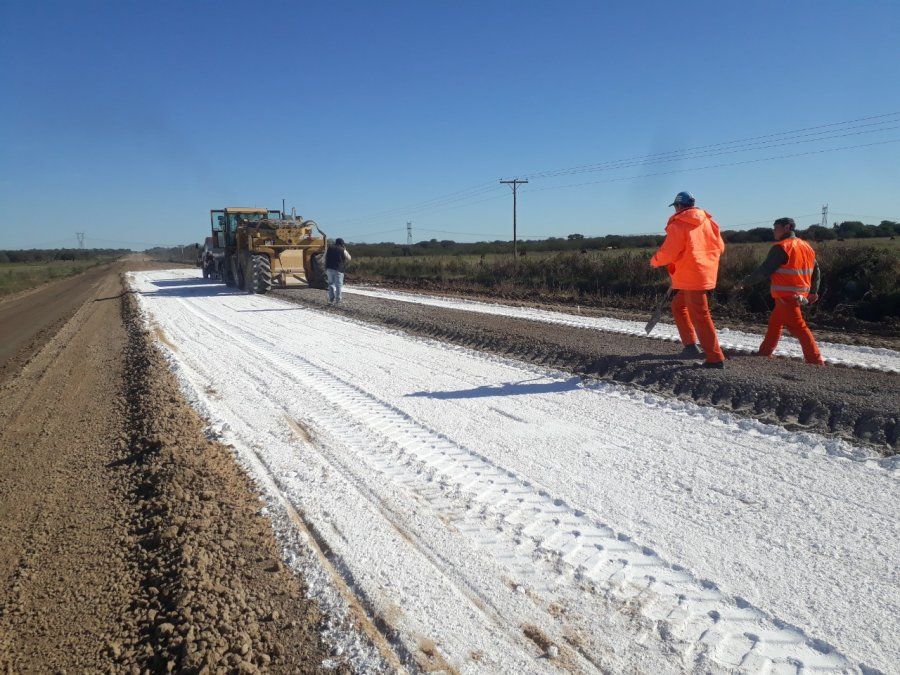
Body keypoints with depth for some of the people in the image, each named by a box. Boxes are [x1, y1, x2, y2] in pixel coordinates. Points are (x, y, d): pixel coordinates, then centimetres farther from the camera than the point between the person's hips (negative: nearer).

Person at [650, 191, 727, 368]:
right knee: (678, 305, 21)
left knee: (700, 317, -5)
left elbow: (668, 253, -16)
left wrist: (654, 261, 4)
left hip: (691, 276, -8)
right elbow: (719, 246, 12)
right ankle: (690, 345, 18)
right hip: (706, 272, 8)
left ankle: (716, 358, -3)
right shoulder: (707, 221, 10)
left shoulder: (678, 225, -12)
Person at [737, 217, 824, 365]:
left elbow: (764, 270, -15)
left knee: (798, 327, -7)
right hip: (799, 295, 9)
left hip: (786, 296, -9)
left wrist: (745, 283, -7)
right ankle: (765, 352, 26)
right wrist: (813, 291, 29)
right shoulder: (806, 246, 14)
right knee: (775, 322, 18)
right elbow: (815, 270, 21)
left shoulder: (781, 247, -14)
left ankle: (815, 360, -7)